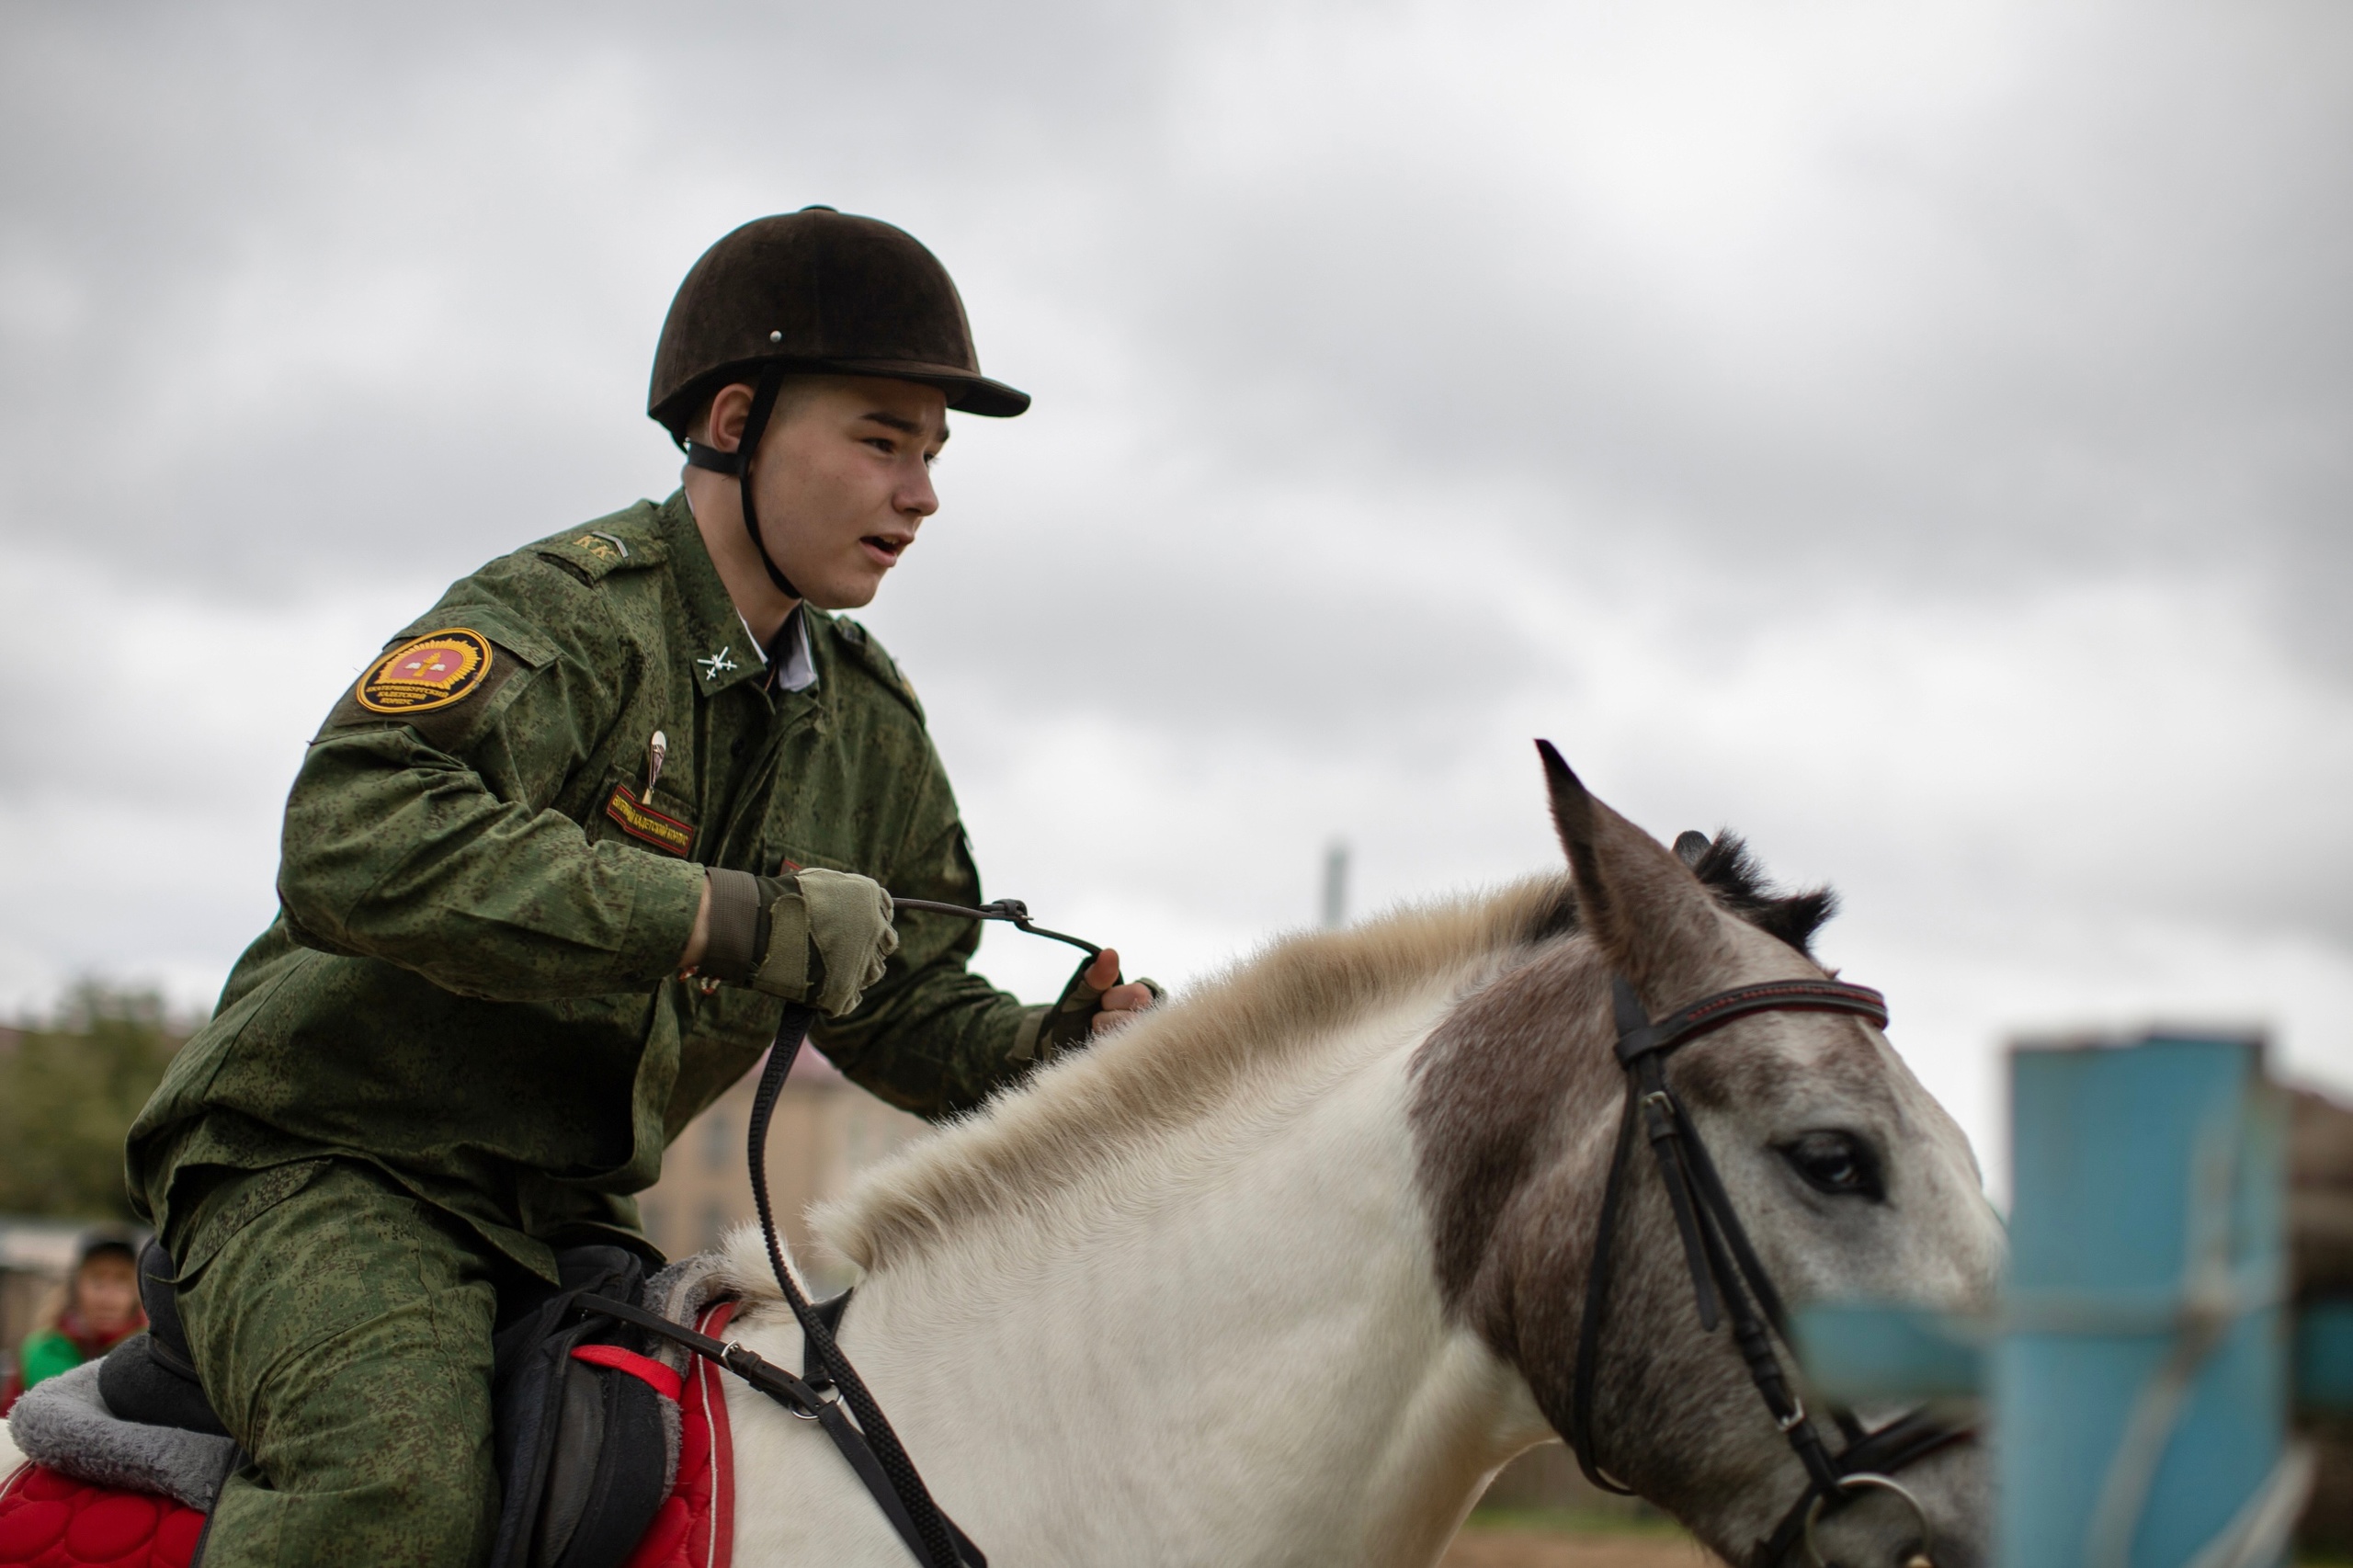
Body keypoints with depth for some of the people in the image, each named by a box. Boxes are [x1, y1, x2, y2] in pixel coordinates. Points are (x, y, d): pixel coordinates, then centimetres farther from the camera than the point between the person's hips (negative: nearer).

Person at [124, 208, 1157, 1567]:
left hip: (566, 1217, 8)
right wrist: (730, 918, -37)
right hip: (327, 1165, -8)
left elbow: (906, 1006, 15)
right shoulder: (568, 616, -18)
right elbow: (351, 847, -36)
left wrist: (1051, 1051, -9)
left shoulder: (872, 725, 9)